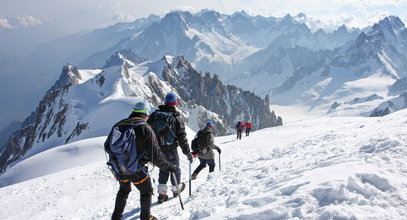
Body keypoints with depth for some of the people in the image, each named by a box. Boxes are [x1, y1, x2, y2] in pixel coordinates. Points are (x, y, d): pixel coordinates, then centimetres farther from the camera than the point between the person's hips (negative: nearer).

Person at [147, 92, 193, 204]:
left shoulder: (155, 114, -1)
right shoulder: (177, 118, -13)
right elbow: (182, 137, -13)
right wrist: (188, 153, -6)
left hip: (157, 149, 4)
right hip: (171, 150, -4)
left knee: (163, 169, 19)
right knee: (175, 169, 18)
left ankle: (162, 194, 16)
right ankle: (176, 189, 37)